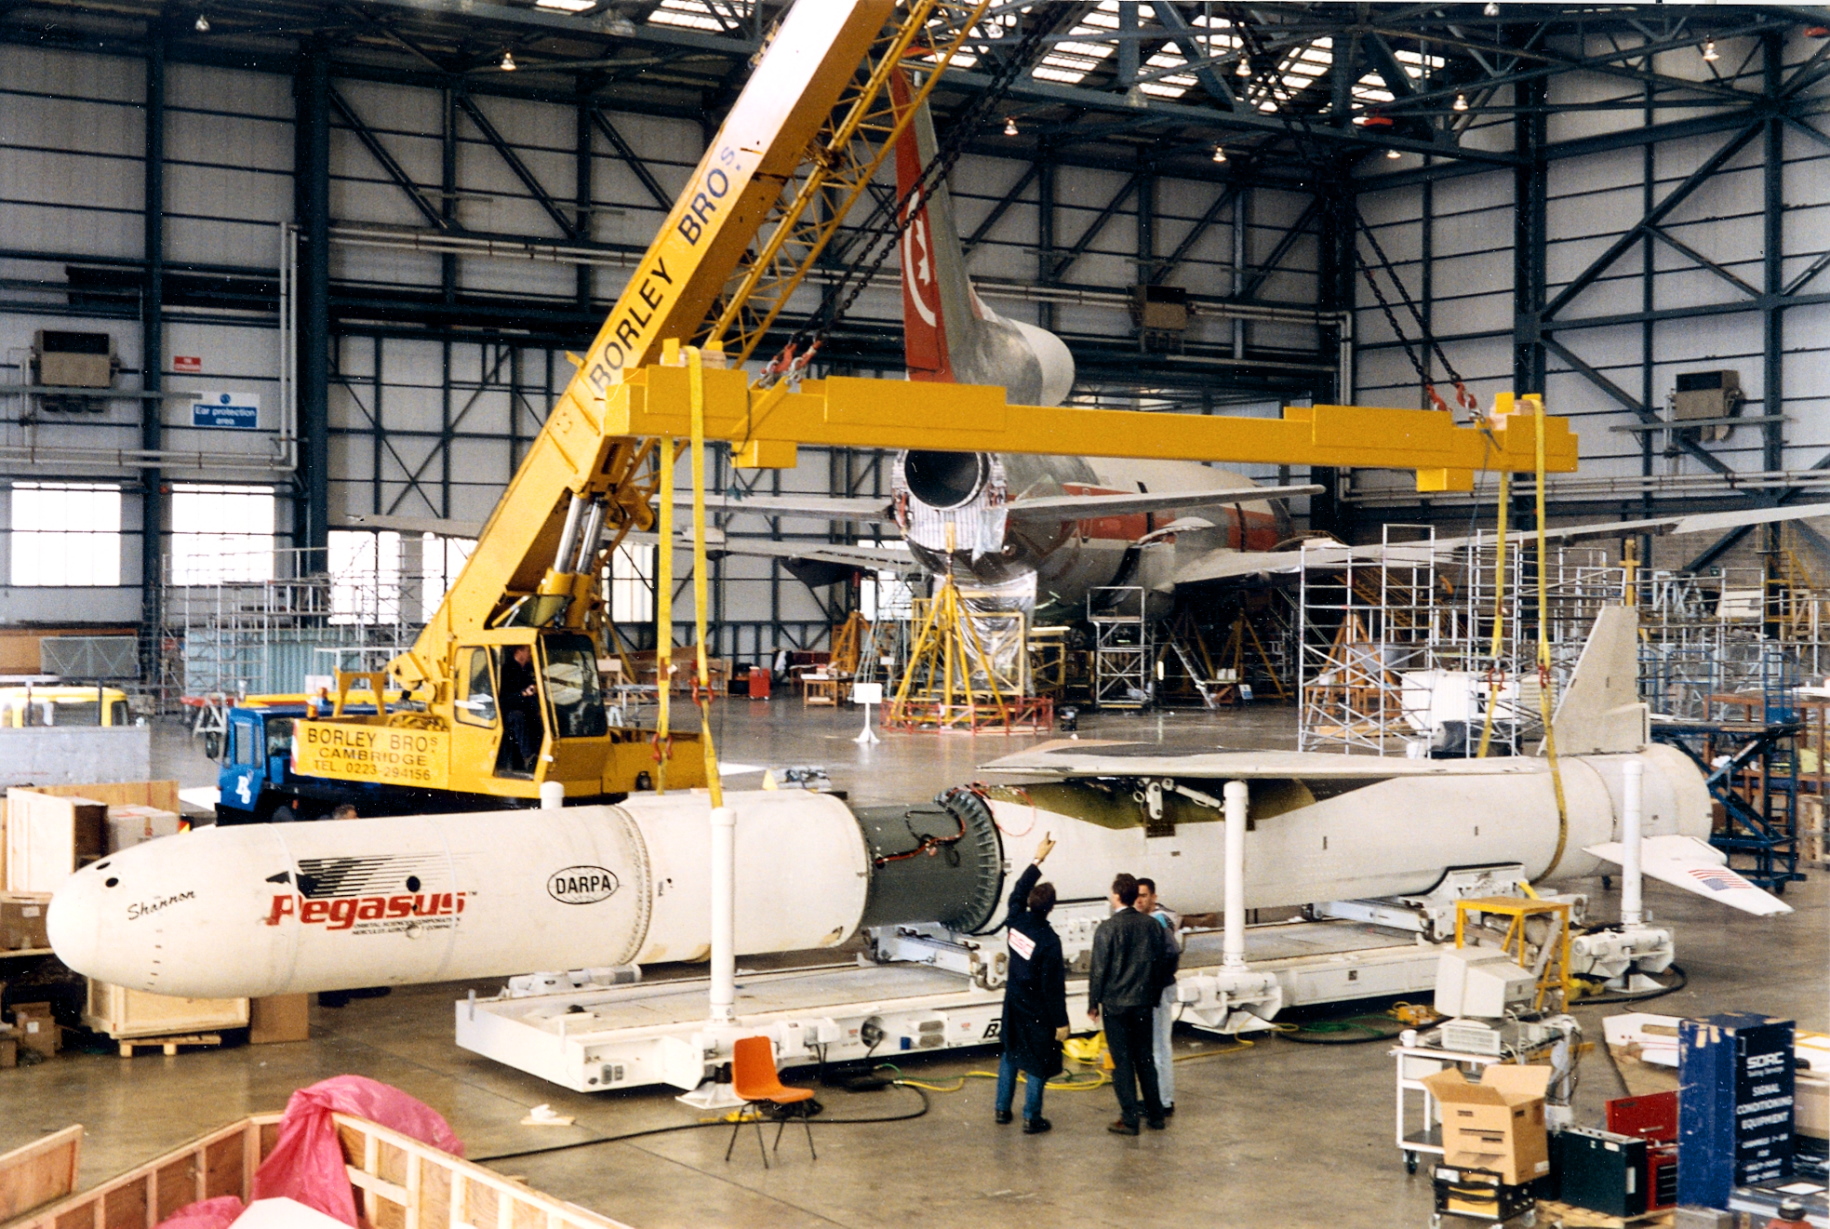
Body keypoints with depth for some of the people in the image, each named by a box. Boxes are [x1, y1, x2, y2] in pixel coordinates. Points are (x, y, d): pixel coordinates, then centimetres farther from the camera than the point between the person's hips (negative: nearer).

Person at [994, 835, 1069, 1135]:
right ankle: (1031, 1118, 10)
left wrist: (1038, 859, 19)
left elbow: (1018, 890, 12)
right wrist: (1061, 1022, -13)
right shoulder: (1049, 941, -25)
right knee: (1037, 1064, 5)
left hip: (1014, 1004, 6)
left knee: (1010, 1055, 20)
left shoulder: (1016, 921, -9)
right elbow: (1054, 986, -21)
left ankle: (1002, 1109, 28)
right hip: (1037, 1010, -6)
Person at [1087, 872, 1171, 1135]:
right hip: (1144, 1002, 5)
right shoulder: (1152, 926, 1)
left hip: (1115, 1004, -5)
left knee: (1122, 1061, 2)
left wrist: (1093, 1004, 0)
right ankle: (1155, 1115, 18)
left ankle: (1129, 1119, 4)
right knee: (1145, 1058, 14)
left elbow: (1098, 970, -10)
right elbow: (1161, 963, 8)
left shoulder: (1107, 929, -14)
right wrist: (1154, 997, 19)